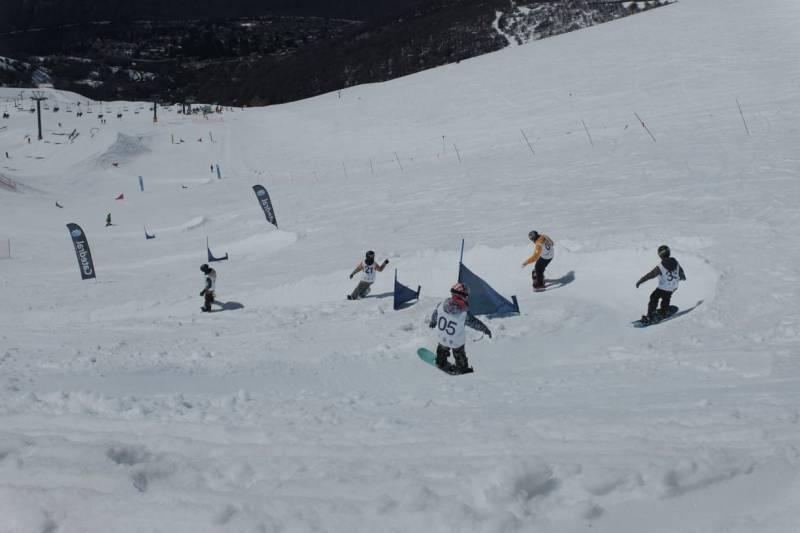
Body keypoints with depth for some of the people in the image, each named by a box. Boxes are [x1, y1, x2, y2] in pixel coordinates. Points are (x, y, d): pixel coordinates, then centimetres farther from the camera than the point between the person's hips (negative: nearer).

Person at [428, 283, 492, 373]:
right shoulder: (464, 314, -33)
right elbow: (475, 323, -18)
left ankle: (441, 363, 58)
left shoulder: (441, 306, -22)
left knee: (443, 349, 35)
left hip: (442, 338, 3)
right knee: (459, 354, 28)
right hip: (457, 342, -3)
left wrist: (432, 322, 22)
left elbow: (435, 315, -1)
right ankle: (462, 368, 52)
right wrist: (485, 330, 1)